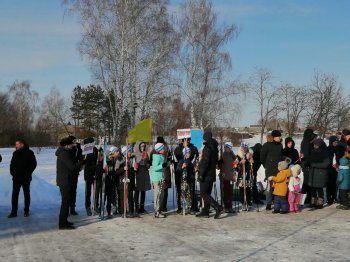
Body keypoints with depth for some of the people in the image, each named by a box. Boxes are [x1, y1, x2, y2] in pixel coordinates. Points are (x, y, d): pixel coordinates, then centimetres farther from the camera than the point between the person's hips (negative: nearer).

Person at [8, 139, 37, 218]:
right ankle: (13, 212, 6)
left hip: (25, 178, -4)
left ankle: (26, 211, 15)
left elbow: (33, 164, -6)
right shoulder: (15, 153, 8)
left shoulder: (29, 153, -6)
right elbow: (12, 164, 17)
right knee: (14, 194, 2)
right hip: (16, 178, 4)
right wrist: (12, 172, 2)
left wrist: (28, 173, -11)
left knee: (26, 194, 6)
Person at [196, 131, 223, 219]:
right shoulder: (214, 147, 12)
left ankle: (218, 207, -14)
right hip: (212, 174, 9)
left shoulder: (207, 148, -17)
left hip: (206, 175, -9)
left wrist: (201, 174, -20)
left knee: (204, 193, -5)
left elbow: (205, 162, -22)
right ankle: (205, 211, 18)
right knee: (207, 193, 14)